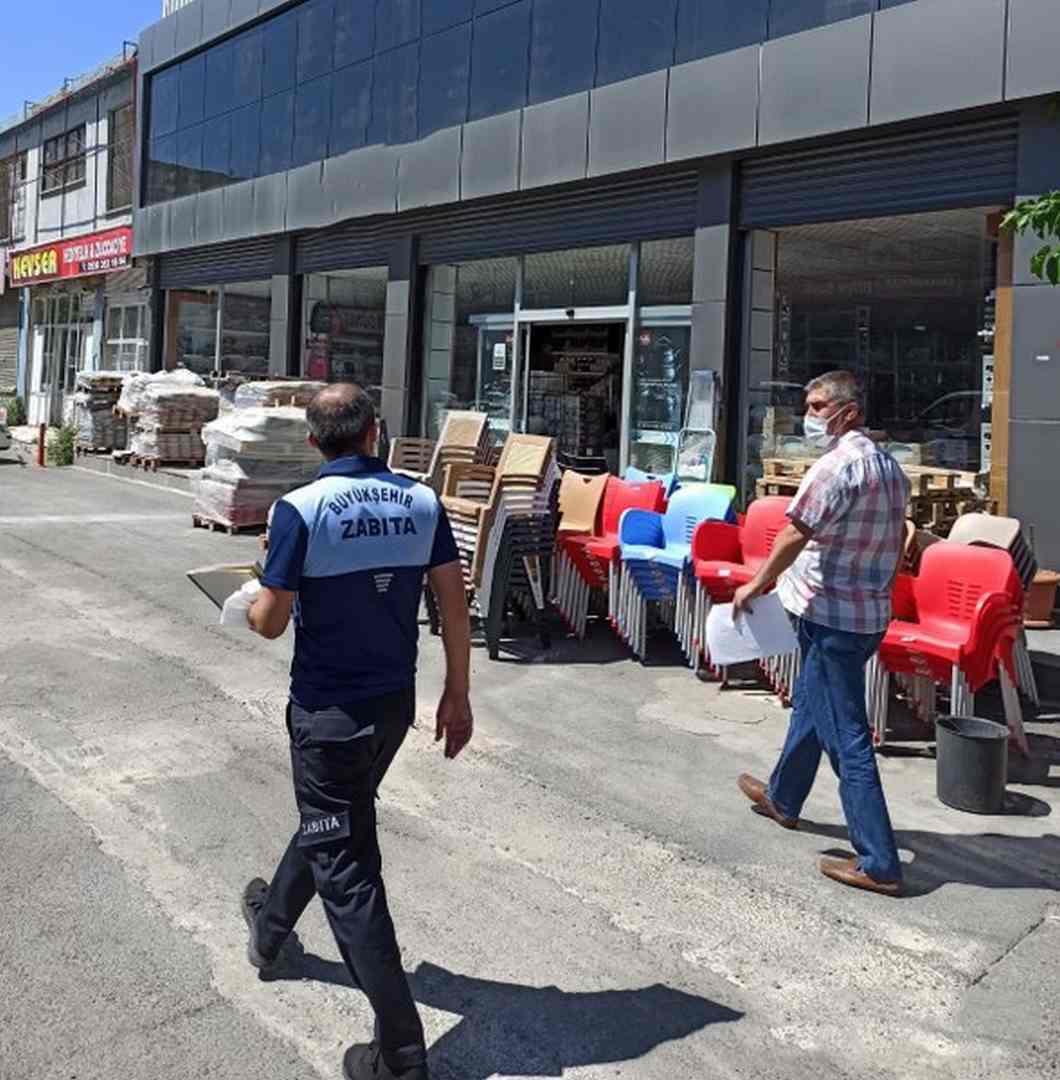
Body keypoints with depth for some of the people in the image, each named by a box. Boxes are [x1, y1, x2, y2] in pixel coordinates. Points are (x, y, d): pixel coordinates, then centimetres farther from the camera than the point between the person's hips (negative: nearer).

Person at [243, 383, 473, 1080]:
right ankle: (272, 924, 54)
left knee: (345, 865, 3)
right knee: (331, 820, 27)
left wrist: (252, 603, 10)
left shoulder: (302, 509, -17)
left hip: (329, 708, -6)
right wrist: (458, 694, 7)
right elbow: (454, 603, -2)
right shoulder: (422, 502, -3)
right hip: (395, 702, 6)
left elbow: (271, 621, -14)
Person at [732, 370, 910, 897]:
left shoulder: (839, 464, -19)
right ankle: (782, 798, 43)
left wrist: (754, 586, -7)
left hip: (831, 617, -10)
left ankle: (879, 863, 0)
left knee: (846, 734, -5)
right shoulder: (891, 467, 10)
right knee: (810, 703, 25)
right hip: (871, 612, 10)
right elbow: (896, 544, 18)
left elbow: (795, 536, -19)